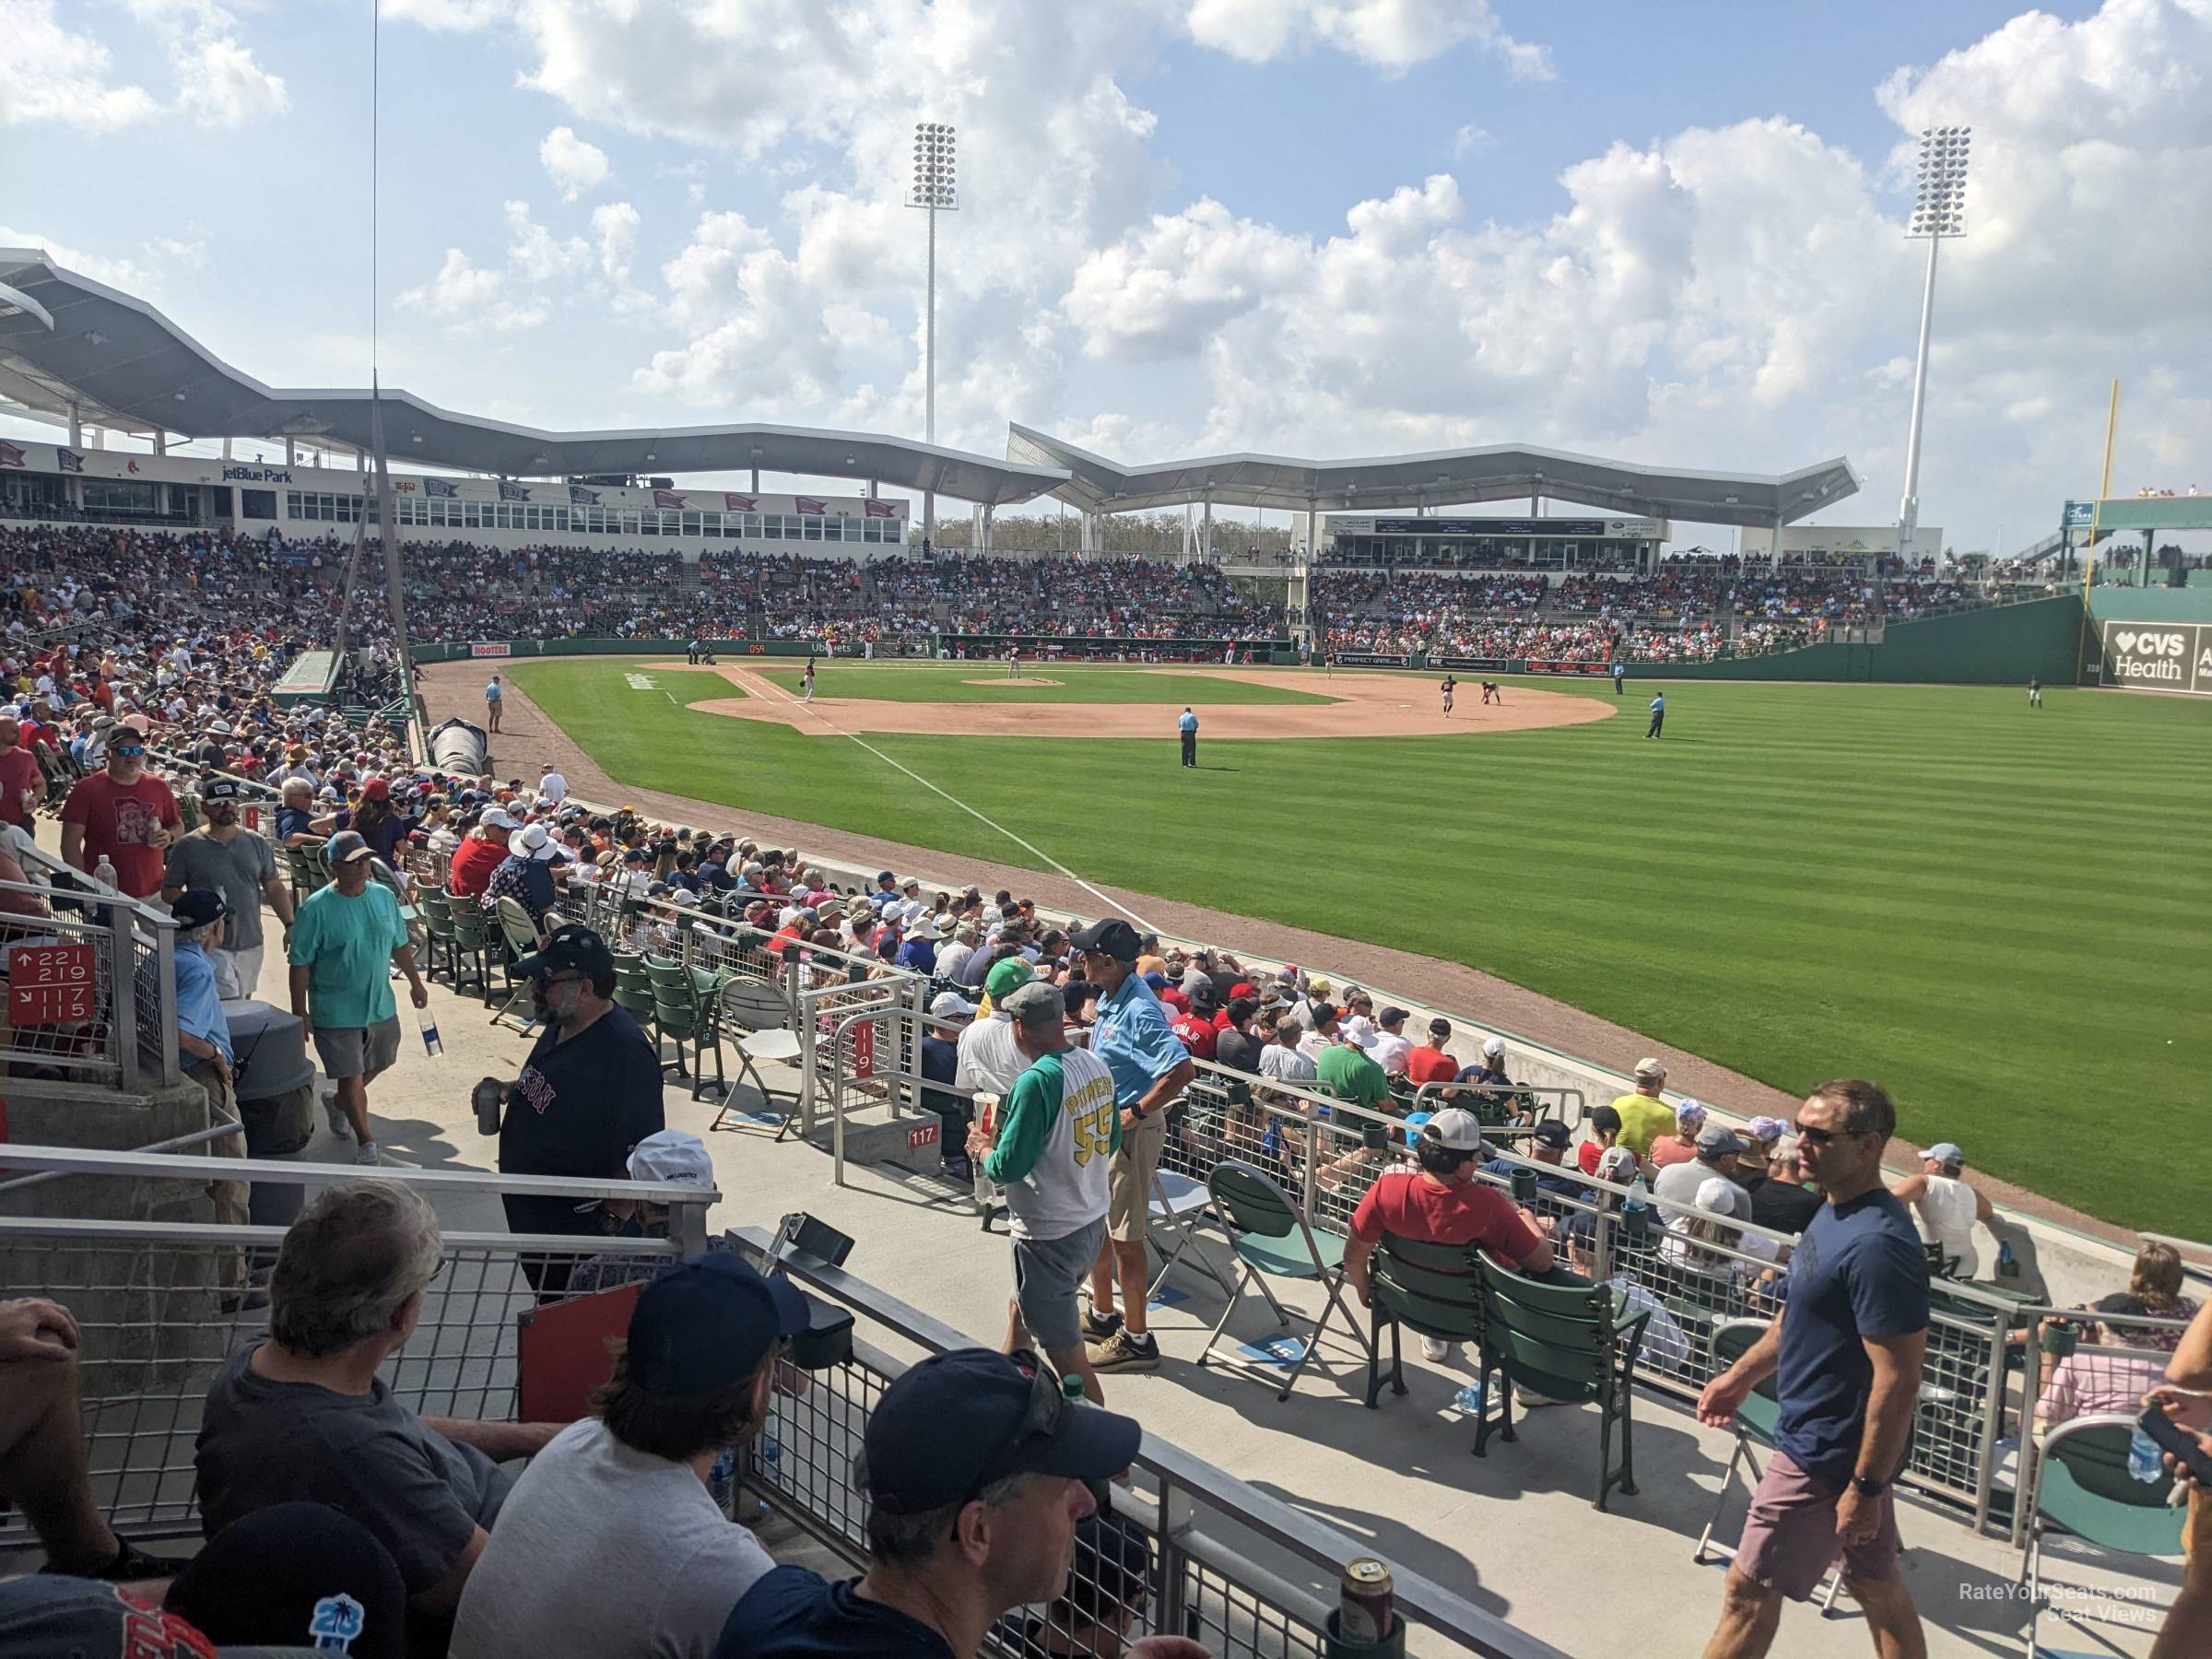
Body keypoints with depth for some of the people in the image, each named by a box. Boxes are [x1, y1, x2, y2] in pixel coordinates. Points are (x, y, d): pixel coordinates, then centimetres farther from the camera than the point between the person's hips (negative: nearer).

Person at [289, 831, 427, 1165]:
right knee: (351, 1077, 1)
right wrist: (300, 1013, -13)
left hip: (381, 1005, 6)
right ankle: (365, 1141, 18)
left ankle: (338, 1102, 48)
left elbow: (399, 944, 12)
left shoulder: (384, 896, -1)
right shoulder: (316, 909, -17)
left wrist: (415, 981, 15)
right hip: (336, 1012, -6)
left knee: (378, 1064, 21)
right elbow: (300, 965, -13)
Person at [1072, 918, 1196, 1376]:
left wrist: (1135, 1112, -26)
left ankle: (1136, 1341, 12)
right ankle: (1102, 1316, 39)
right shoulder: (1108, 999, 5)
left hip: (1130, 1133, -10)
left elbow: (1182, 1070, -34)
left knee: (1126, 1238, 0)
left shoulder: (1139, 1012, -25)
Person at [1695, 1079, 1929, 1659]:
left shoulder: (1878, 1245, -28)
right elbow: (1799, 1314, 18)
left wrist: (1867, 1486, -23)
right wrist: (1742, 1375, 21)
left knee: (1750, 1589, 4)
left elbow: (1898, 1378, -27)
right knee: (1876, 1583, 20)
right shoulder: (1835, 1210, 3)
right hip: (1840, 1440, 9)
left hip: (1827, 1453, -9)